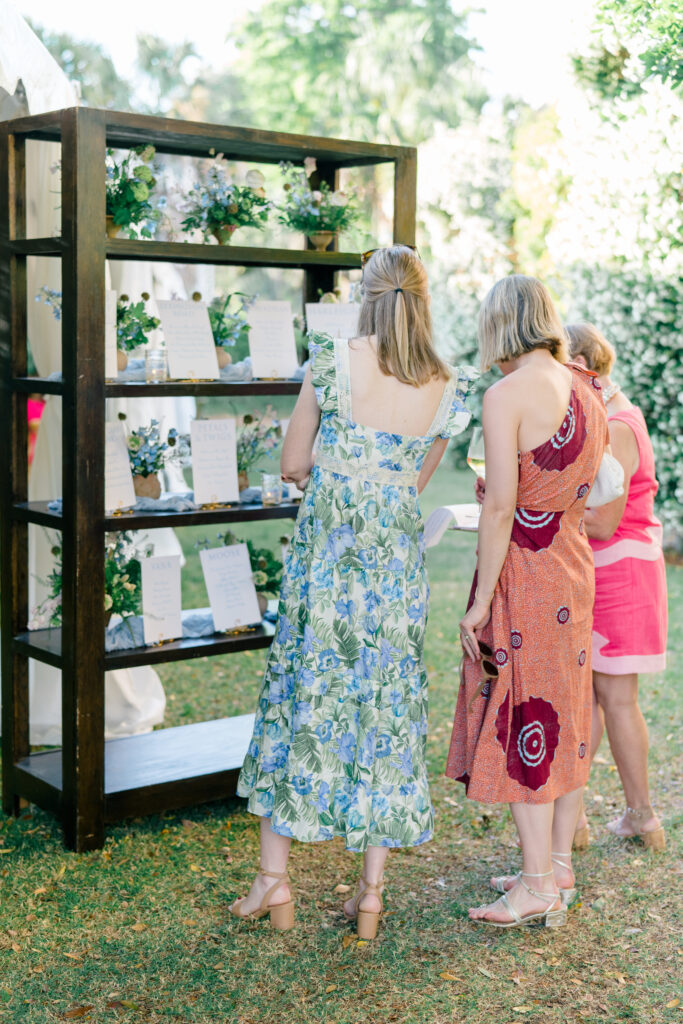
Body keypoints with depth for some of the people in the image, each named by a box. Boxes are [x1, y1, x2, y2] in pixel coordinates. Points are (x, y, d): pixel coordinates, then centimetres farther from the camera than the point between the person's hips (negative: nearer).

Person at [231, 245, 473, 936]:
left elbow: (292, 466, -1)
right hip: (398, 557, 2)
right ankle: (371, 892, 15)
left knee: (301, 692, 9)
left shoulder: (332, 364, -8)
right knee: (386, 705, 9)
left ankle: (273, 879, 15)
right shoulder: (448, 389, 1)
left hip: (326, 550, -2)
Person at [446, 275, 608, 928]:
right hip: (575, 569, 8)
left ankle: (538, 885, 10)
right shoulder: (587, 392, 7)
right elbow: (589, 490, 10)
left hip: (524, 575, -8)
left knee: (521, 724, 2)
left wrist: (481, 601, -15)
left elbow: (501, 505, -19)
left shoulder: (506, 395, -16)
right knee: (564, 717, 15)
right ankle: (559, 867, 26)